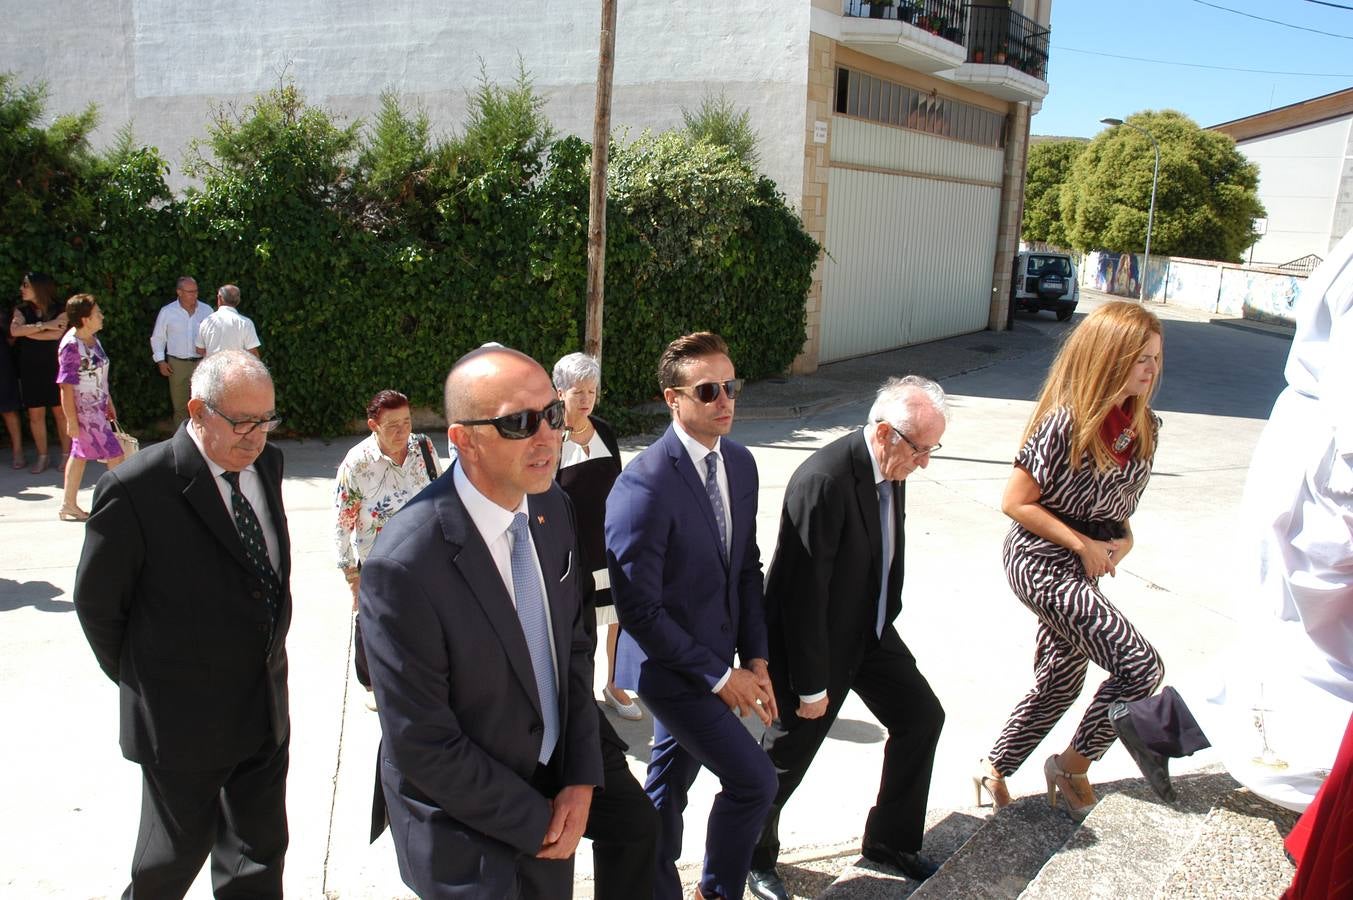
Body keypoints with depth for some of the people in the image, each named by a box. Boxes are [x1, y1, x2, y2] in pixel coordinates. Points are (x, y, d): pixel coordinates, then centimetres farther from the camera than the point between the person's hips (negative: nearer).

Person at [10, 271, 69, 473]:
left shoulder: (59, 311, -1)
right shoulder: (22, 310, 8)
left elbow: (56, 334, -17)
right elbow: (15, 330, -11)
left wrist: (27, 331, -10)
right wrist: (44, 325, -16)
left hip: (55, 368, -3)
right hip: (30, 370, 3)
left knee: (60, 412, 0)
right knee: (35, 414, 4)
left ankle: (66, 454, 8)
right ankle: (43, 457, 13)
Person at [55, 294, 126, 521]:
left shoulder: (92, 338, 6)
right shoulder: (71, 345, -19)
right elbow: (66, 386, -19)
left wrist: (109, 402, 20)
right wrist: (71, 420, -19)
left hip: (97, 407, 9)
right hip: (84, 411, -9)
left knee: (80, 454, 15)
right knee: (114, 455, -4)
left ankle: (69, 506, 24)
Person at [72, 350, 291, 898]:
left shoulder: (267, 465, -1)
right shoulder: (136, 489, -20)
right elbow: (97, 603, -10)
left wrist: (268, 654, 10)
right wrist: (144, 682, 0)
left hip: (266, 709, 5)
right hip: (183, 718, -5)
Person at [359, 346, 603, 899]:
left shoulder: (550, 506, -7)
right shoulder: (404, 566, -29)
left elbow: (573, 644, 3)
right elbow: (421, 744, -22)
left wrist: (581, 778, -5)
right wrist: (535, 821, -12)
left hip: (551, 787, 6)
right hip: (465, 828, -6)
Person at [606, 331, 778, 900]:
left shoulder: (741, 464, 0)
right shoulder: (644, 485, -25)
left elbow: (747, 568, 8)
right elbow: (638, 608, -23)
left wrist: (755, 659, 0)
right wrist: (718, 675, -17)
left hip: (714, 656, 7)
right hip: (669, 666, -7)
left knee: (669, 784, 21)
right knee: (754, 778, -2)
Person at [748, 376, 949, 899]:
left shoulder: (890, 467, -4)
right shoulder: (825, 480, -31)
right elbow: (803, 592, -27)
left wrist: (886, 618, 14)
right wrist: (811, 684, -20)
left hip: (869, 631, 8)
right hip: (815, 640, -8)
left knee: (922, 717, 14)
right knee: (787, 756, 8)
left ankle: (890, 840, 33)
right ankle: (756, 858, 33)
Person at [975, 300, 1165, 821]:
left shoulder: (1142, 426, 2)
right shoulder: (1065, 423, -22)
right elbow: (1015, 503, -18)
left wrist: (1123, 539, -3)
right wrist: (1082, 544, -16)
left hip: (1083, 565, 8)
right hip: (1042, 560, -8)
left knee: (1060, 681, 16)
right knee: (1141, 666, -12)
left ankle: (994, 770, 34)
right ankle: (1072, 765, 10)